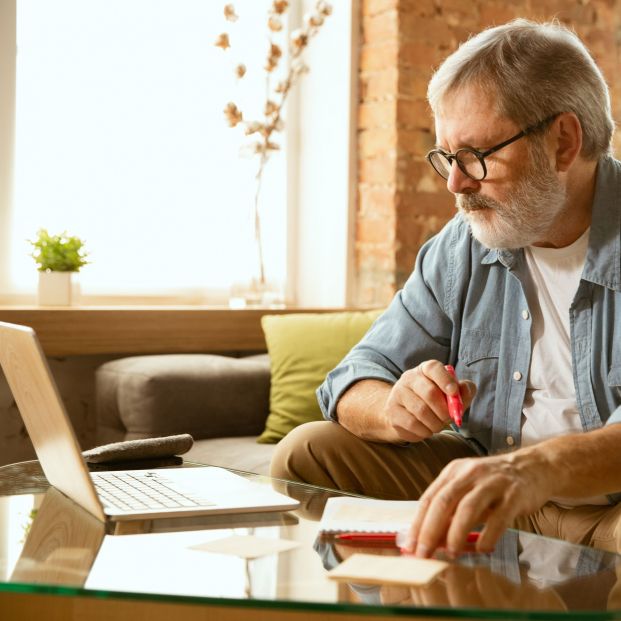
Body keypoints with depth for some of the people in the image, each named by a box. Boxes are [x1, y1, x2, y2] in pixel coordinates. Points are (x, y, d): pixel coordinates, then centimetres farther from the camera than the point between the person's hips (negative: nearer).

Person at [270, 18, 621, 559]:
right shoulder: (460, 249, 6)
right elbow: (357, 381, 6)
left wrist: (541, 467, -51)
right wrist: (396, 409, -19)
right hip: (487, 488, 6)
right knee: (308, 453, -4)